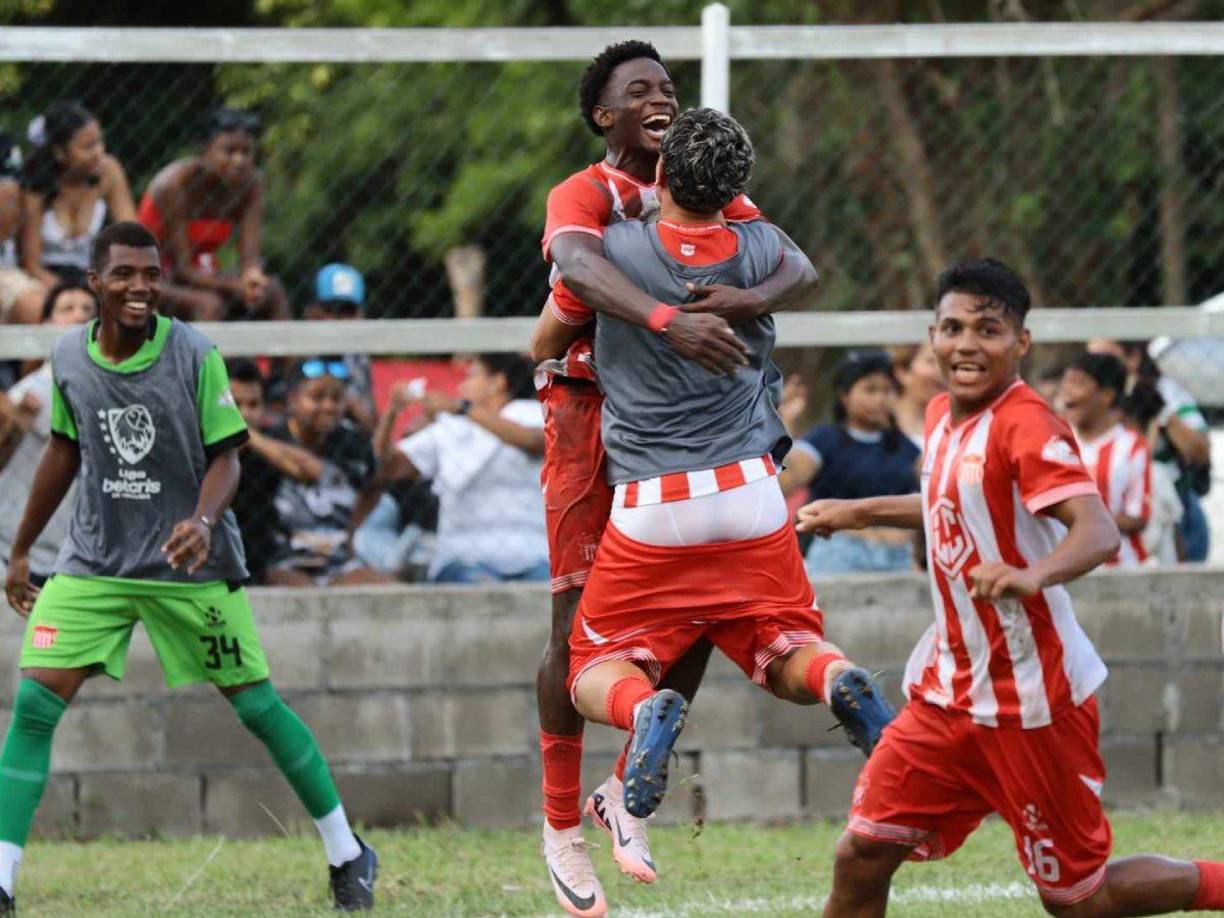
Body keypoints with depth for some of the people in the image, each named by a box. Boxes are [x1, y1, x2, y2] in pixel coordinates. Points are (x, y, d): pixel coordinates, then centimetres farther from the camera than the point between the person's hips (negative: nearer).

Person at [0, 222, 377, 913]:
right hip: (94, 563, 3)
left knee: (257, 705, 1)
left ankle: (347, 853, 18)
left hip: (191, 566, -3)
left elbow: (226, 456, -7)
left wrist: (202, 522, -27)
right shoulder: (69, 360, -1)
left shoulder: (195, 356, -12)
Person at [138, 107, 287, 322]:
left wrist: (252, 274, -39)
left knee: (274, 294, -16)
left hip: (200, 274, 6)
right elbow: (182, 269, -24)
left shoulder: (251, 183, -7)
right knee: (210, 304, -34)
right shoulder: (176, 184, -23)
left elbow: (249, 255, -14)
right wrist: (236, 286, -37)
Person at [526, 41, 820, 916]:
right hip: (592, 418, -5)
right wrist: (668, 320, -48)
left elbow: (801, 269, -5)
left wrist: (749, 299, -29)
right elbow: (578, 263, -31)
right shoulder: (584, 195, -6)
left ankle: (626, 788, 16)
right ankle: (562, 823, 9)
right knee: (580, 622, -4)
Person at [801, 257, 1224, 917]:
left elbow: (1098, 533, -31)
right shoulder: (942, 416, 8)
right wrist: (860, 512, 33)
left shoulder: (1025, 426, -17)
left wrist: (1033, 575, -49)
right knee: (861, 856, 0)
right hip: (950, 690, 7)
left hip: (1030, 700, -7)